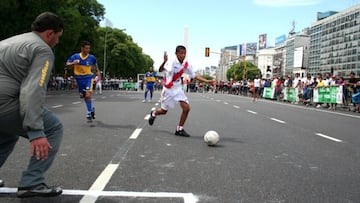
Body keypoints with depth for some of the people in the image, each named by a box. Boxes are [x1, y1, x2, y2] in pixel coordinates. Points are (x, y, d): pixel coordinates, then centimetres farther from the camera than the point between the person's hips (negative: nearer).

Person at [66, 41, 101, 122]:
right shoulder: (75, 56, -2)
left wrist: (98, 73, 4)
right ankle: (91, 108, 35)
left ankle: (89, 114, -9)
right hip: (79, 78, 2)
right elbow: (67, 64, 2)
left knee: (88, 95, -19)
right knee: (84, 96, 12)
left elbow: (95, 66, 15)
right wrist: (73, 63, -18)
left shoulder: (92, 57, -2)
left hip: (88, 77, -2)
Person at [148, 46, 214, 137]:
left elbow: (194, 76, 6)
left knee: (186, 108, -9)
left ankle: (179, 129, 8)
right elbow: (160, 70, -33)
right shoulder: (172, 62, -21)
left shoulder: (186, 65, -4)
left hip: (177, 88, 5)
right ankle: (154, 113, 46)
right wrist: (164, 61, -52)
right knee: (163, 111, 9)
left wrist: (206, 81, -3)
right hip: (168, 89, -5)